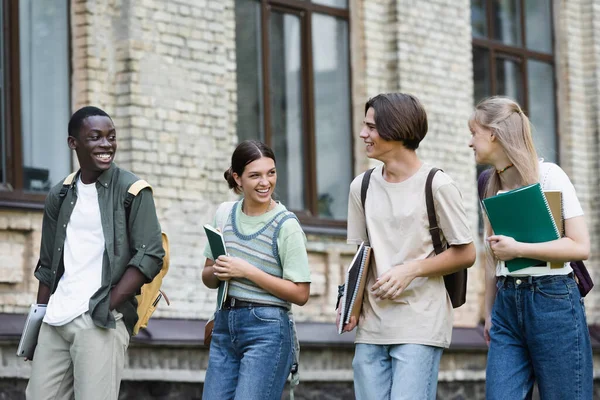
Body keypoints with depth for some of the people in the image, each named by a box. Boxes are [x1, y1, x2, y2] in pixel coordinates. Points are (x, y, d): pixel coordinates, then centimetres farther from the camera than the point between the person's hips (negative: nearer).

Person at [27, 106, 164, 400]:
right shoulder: (59, 196, 14)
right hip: (55, 321, 5)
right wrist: (39, 318, 13)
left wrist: (107, 306, -13)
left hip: (100, 321, -5)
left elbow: (150, 255, -8)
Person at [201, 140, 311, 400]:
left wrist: (247, 271, -16)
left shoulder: (285, 225, -8)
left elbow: (300, 294, -10)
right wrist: (217, 272, -7)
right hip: (224, 325, 6)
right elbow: (208, 278, 17)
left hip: (267, 331, -6)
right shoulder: (225, 213, 9)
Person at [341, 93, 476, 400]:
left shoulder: (437, 185, -4)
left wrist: (412, 270, -13)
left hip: (419, 327, -5)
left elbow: (465, 254, -1)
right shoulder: (361, 186, 11)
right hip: (371, 327, 5)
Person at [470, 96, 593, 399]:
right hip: (507, 305, 6)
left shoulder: (548, 175, -6)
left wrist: (518, 249, -16)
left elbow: (580, 246, -13)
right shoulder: (493, 185, 14)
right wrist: (489, 313, 14)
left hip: (552, 302, -6)